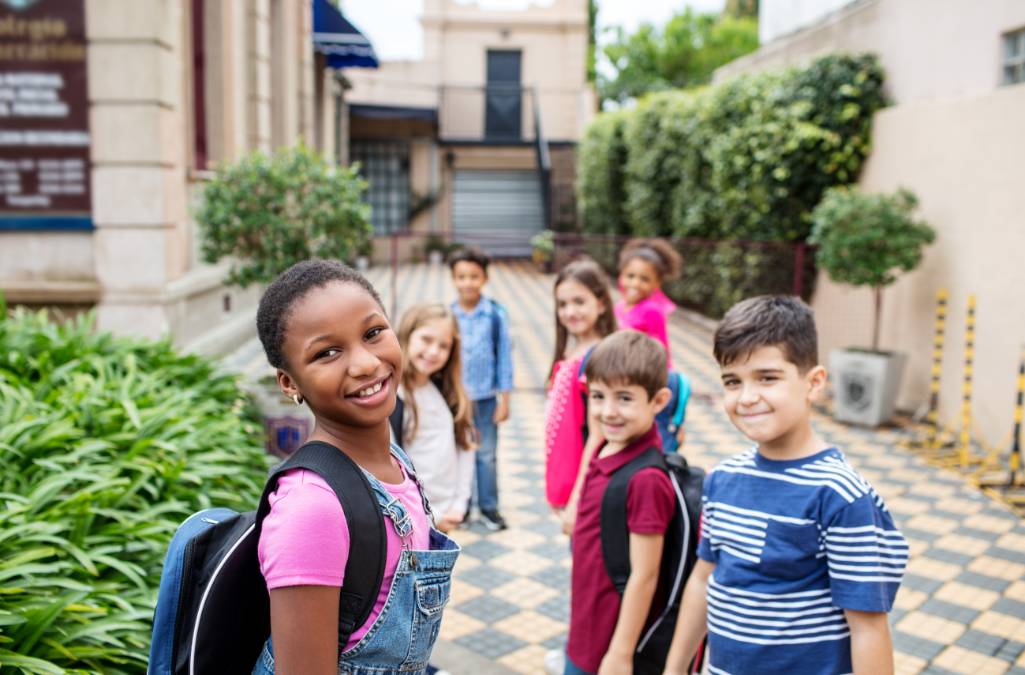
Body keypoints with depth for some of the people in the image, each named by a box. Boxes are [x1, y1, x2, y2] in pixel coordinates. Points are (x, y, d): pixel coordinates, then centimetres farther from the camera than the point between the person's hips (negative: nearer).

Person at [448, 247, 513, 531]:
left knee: (486, 454, 10)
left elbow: (504, 356, -4)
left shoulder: (495, 314, -10)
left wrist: (504, 398, -3)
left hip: (486, 397, -1)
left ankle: (488, 507, 24)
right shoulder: (448, 315, -7)